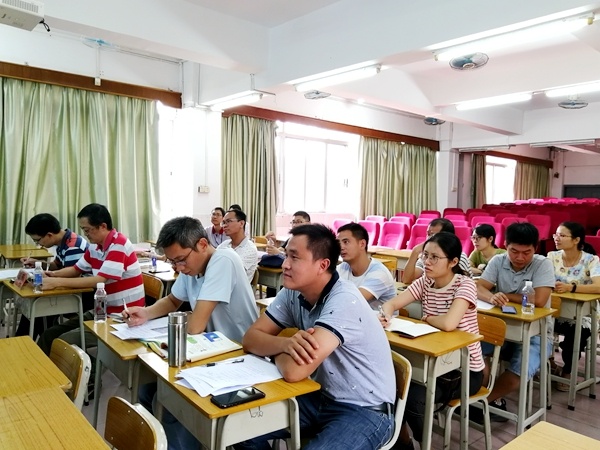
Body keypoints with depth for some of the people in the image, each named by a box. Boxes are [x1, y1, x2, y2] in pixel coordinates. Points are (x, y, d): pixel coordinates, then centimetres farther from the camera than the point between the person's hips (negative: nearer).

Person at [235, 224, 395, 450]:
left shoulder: (344, 301, -28)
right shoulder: (292, 293, -5)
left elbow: (293, 371, -34)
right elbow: (251, 338, -7)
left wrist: (274, 349, -12)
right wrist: (285, 343, -27)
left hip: (364, 410, -6)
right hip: (320, 397, 7)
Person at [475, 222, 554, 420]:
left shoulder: (542, 264, -12)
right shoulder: (497, 261, -2)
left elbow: (539, 300, -24)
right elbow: (478, 288, -10)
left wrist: (506, 296, -12)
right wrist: (492, 297, -33)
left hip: (535, 333, -3)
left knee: (521, 371, -30)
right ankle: (494, 399, -2)